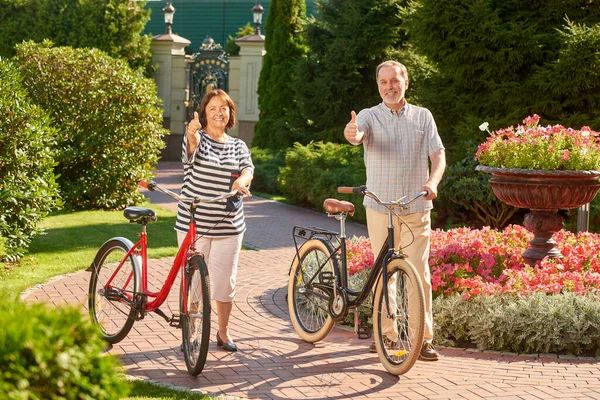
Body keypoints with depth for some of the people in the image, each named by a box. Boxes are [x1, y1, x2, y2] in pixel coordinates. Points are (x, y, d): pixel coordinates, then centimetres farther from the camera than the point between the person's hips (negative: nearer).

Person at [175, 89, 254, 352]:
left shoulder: (238, 146, 11)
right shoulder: (197, 138, -2)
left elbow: (248, 168, -6)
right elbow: (192, 147, -26)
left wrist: (241, 181, -31)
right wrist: (192, 134, -51)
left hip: (228, 226, 3)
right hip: (193, 224, -3)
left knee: (225, 282, 5)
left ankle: (223, 333, 23)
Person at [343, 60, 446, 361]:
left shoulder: (423, 117, 7)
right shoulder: (369, 116, 3)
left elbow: (438, 154, -1)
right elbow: (357, 134, -19)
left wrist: (432, 181, -22)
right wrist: (351, 133, -45)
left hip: (416, 208, 0)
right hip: (379, 207, 0)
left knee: (418, 273, -4)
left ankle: (423, 337, 0)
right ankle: (386, 332, 18)